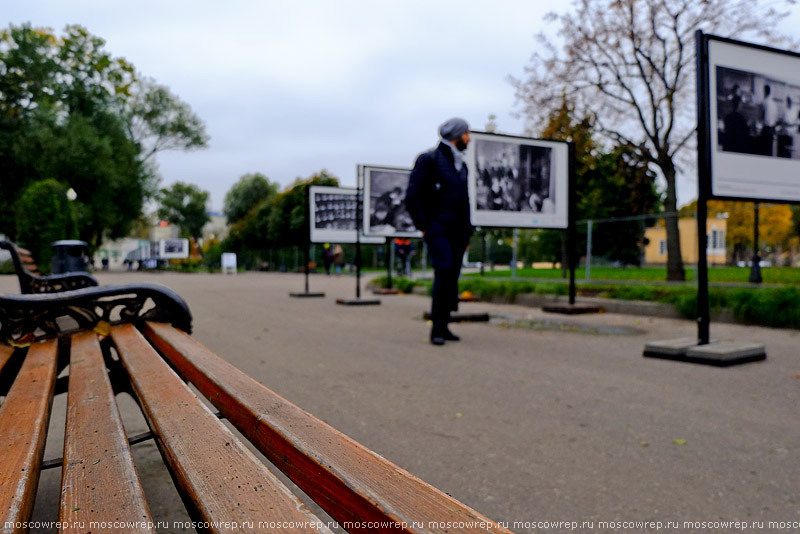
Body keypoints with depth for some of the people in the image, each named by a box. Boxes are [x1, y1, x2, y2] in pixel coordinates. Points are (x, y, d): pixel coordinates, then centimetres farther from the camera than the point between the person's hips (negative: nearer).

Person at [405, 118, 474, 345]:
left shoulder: (461, 164, 20)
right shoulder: (429, 159, -3)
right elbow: (412, 197, -7)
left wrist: (467, 232, 18)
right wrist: (424, 227, -10)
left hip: (457, 232, 7)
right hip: (438, 228, -7)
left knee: (452, 277, 4)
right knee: (444, 272, -19)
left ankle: (443, 326, 13)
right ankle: (437, 328, -13)